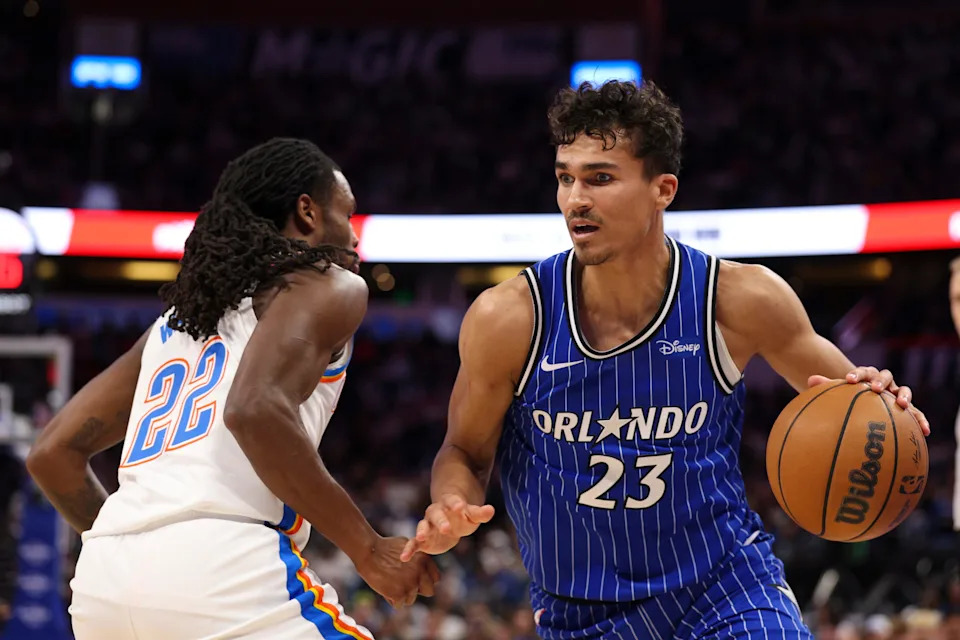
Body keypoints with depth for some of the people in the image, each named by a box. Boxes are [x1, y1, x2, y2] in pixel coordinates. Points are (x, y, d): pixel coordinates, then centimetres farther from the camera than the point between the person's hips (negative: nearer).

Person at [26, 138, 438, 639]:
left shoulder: (176, 317, 30)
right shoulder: (329, 284, 10)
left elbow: (53, 454, 27)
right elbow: (256, 409, -10)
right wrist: (368, 551, -5)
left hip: (102, 582, 7)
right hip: (223, 567, -7)